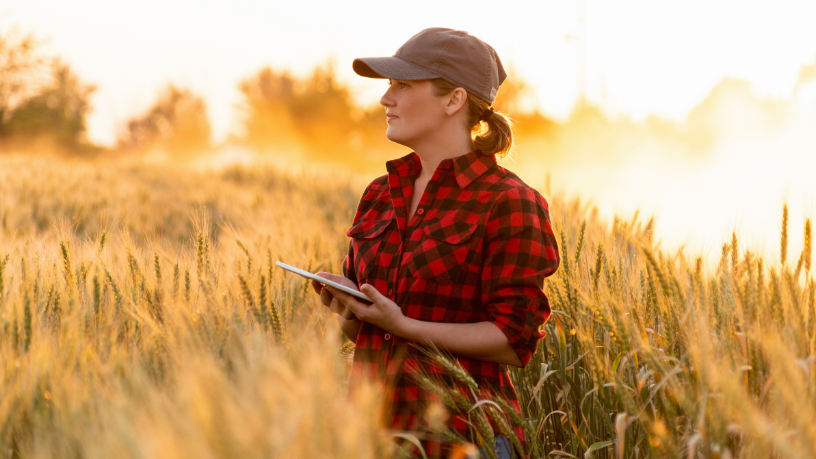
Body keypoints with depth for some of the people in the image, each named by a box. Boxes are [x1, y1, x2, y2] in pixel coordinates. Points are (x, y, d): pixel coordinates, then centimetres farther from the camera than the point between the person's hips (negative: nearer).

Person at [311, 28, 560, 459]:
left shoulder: (508, 203, -8)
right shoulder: (379, 196, 10)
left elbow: (513, 342, -12)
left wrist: (403, 325, -19)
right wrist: (346, 307, -5)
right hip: (374, 422, 5)